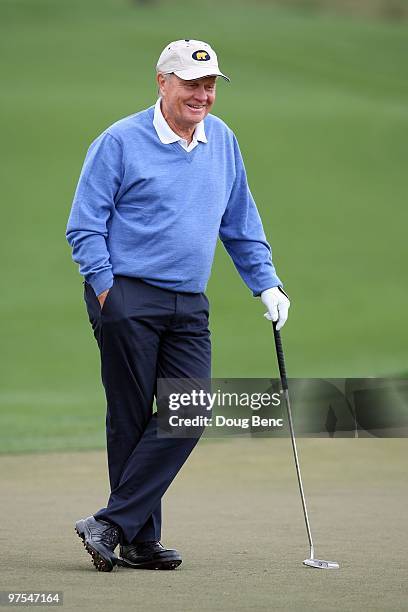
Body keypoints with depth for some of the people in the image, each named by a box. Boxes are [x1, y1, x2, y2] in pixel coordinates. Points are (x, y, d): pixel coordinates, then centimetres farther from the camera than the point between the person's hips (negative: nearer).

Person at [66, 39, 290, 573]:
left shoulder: (222, 141, 13)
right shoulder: (120, 142, -4)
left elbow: (241, 224, 23)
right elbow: (84, 226, -4)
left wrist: (266, 284, 16)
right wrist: (106, 288, -11)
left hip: (189, 307, 5)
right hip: (128, 299, -5)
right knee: (131, 421, -2)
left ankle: (113, 524, -5)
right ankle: (140, 540, 6)